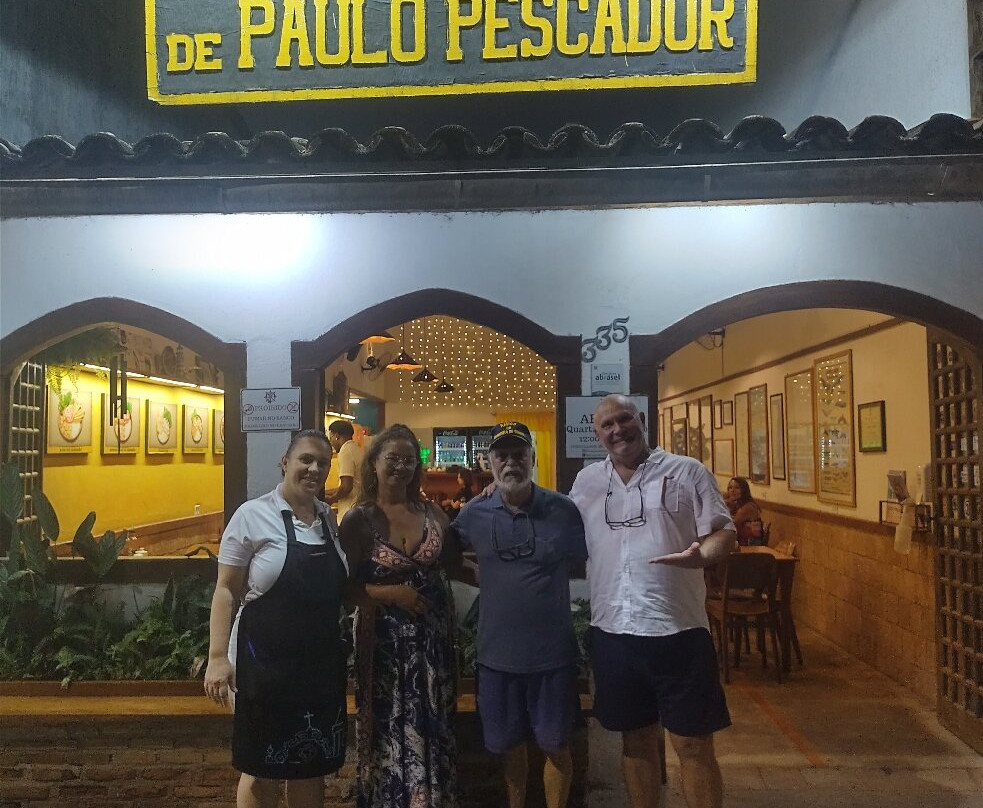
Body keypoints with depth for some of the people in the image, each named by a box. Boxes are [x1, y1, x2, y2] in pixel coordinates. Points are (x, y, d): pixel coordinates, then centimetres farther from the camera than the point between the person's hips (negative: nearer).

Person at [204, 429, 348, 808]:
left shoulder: (329, 519, 6)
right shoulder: (253, 515, -9)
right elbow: (226, 591, -8)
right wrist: (218, 656, -14)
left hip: (322, 662, 5)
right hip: (266, 662, -5)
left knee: (314, 763, 15)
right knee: (263, 767, 8)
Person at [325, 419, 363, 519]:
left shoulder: (345, 452, -12)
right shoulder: (357, 450, 16)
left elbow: (346, 486, -19)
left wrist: (330, 499, -2)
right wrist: (325, 493, 25)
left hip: (350, 512, -9)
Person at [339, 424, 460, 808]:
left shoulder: (432, 512, 2)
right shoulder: (358, 519, -7)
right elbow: (346, 587, -6)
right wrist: (390, 592, -18)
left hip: (433, 636, 3)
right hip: (384, 640, -3)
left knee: (432, 731, 13)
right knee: (389, 731, 8)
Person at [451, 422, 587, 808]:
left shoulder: (563, 510, -9)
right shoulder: (474, 514, -4)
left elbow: (584, 566, 1)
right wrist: (486, 576, -3)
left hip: (553, 650, -2)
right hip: (496, 652, 2)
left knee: (555, 745, 12)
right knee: (508, 744, 18)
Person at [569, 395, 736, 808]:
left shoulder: (688, 472, -1)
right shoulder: (586, 481, 10)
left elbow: (722, 531, -4)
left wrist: (702, 555, -25)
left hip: (677, 628, -3)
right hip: (612, 630, 3)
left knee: (693, 745, 6)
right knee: (636, 739, 18)